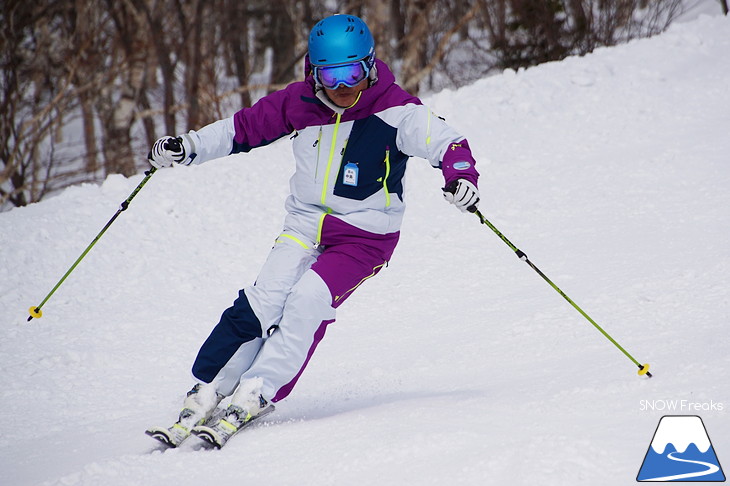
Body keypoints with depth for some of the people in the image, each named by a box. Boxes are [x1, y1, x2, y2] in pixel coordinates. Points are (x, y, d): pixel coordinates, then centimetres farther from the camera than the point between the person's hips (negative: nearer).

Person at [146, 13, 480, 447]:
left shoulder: (396, 111, -14)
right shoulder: (300, 103, -3)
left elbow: (444, 141, -20)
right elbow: (243, 128, 8)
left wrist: (461, 174, -42)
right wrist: (188, 147, 0)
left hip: (366, 235, -3)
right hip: (306, 224, 3)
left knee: (309, 300, -23)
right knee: (263, 302, -13)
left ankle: (257, 394, -17)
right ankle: (207, 391, -4)